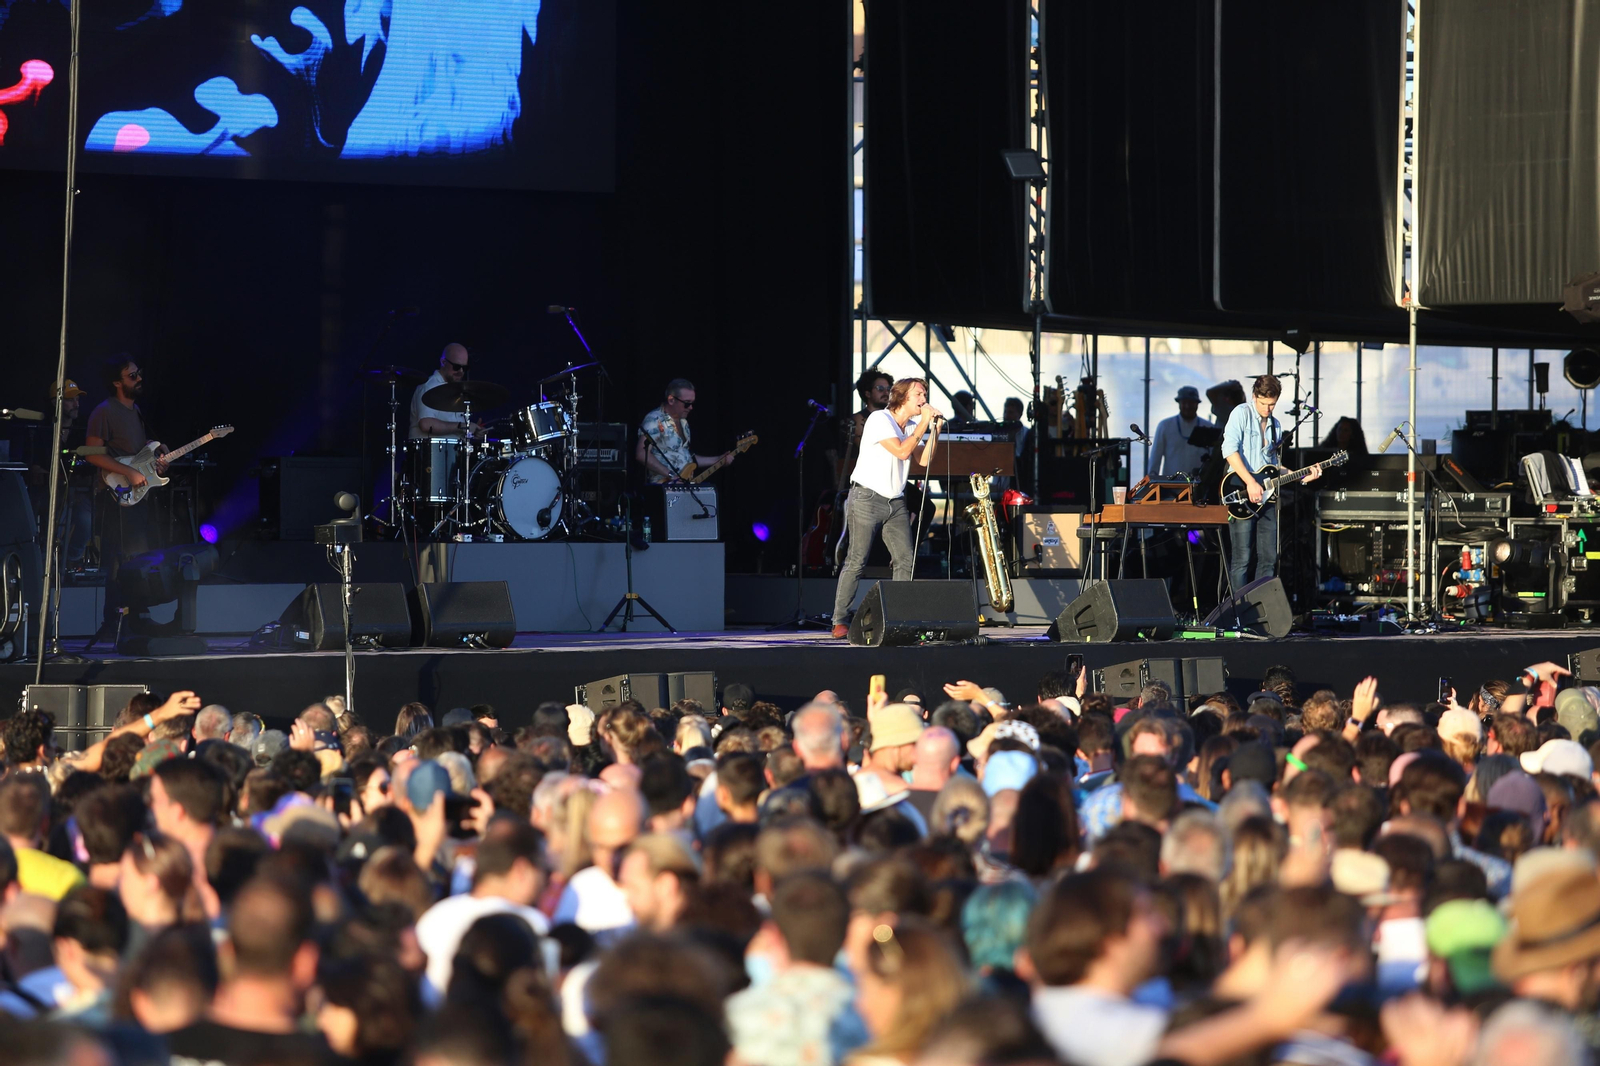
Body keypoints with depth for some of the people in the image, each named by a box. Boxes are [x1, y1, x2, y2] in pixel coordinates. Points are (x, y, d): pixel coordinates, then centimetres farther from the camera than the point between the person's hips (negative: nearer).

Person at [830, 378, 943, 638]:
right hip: (867, 497, -7)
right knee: (856, 561, -9)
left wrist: (935, 427, -1)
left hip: (895, 502, 7)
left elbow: (925, 461, 6)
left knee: (906, 560, -3)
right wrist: (923, 423, -13)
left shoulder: (912, 426, 13)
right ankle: (840, 622, -6)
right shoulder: (879, 419, -9)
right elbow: (901, 451, -19)